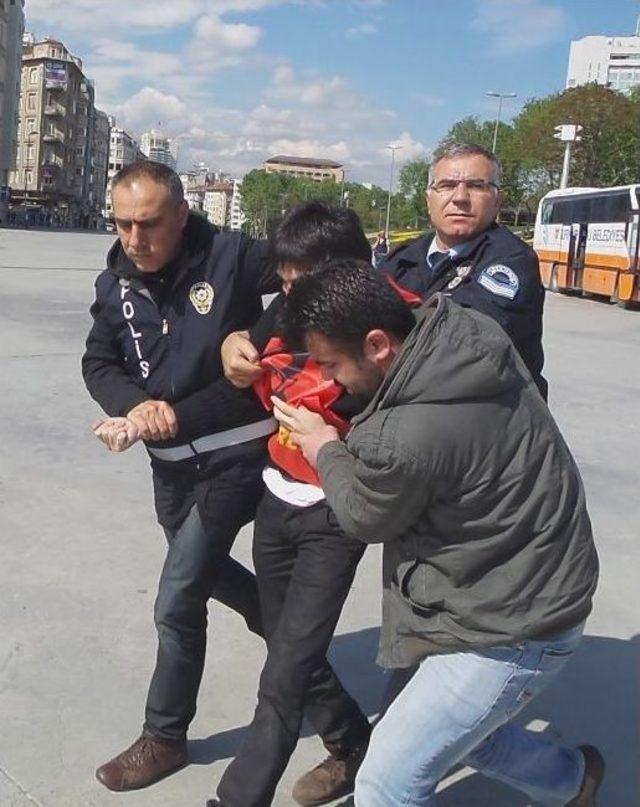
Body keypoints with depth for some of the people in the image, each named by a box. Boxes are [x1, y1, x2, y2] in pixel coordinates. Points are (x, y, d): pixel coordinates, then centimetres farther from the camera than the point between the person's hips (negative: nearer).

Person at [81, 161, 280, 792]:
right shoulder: (114, 284, 1)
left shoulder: (231, 255, -15)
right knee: (205, 571, 24)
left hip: (235, 453, -6)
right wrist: (138, 405, -18)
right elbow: (98, 363, 2)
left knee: (176, 603, -5)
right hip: (169, 461, 7)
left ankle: (164, 737, 16)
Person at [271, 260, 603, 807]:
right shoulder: (467, 329, -10)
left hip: (511, 631, -9)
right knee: (457, 726, 29)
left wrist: (326, 450, 4)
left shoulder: (404, 437, -35)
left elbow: (365, 518, -12)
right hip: (538, 584, 9)